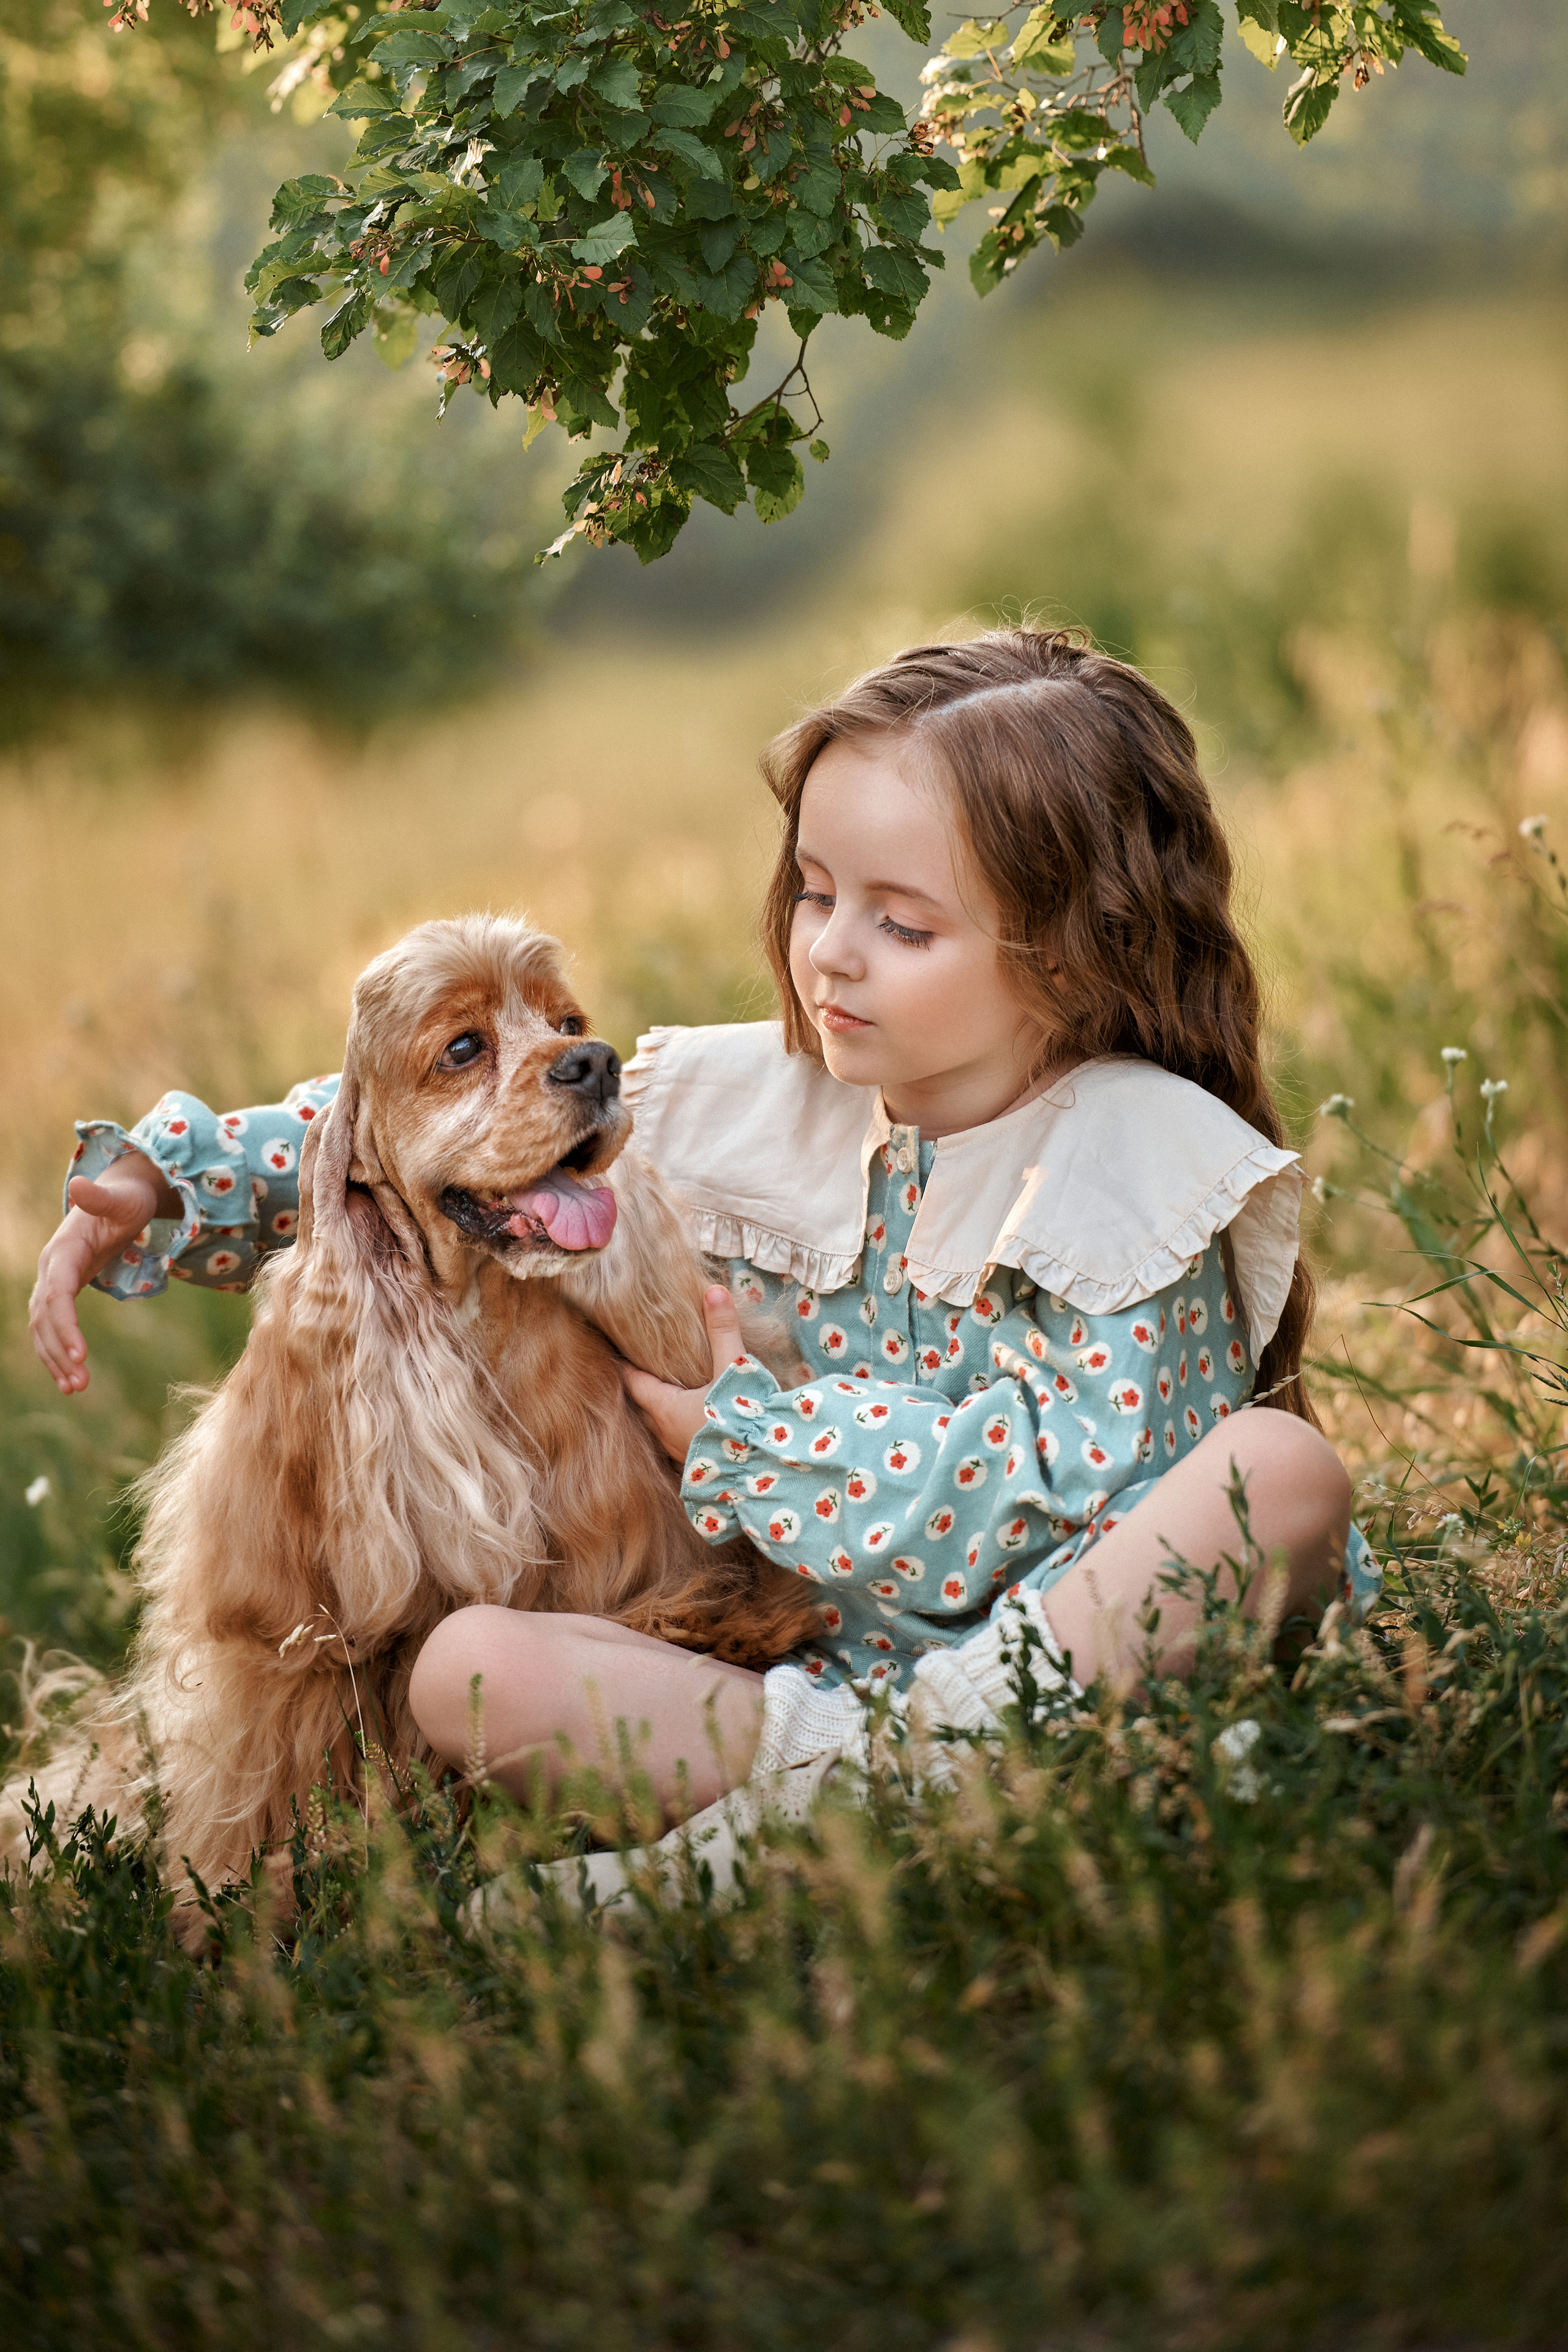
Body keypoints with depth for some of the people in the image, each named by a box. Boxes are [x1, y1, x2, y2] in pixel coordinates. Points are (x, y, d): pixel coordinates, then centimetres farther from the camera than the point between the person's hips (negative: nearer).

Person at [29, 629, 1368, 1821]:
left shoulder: (1141, 1171, -8)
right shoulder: (732, 1103, 5)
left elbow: (1081, 1469, -19)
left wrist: (745, 1419, -13)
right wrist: (157, 1188, 1)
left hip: (1078, 1630, -3)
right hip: (792, 1666, 3)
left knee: (1280, 1469, -30)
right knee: (470, 1669, -20)